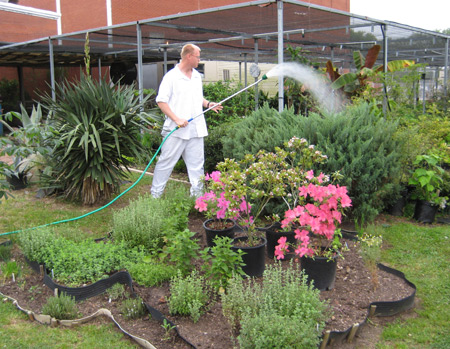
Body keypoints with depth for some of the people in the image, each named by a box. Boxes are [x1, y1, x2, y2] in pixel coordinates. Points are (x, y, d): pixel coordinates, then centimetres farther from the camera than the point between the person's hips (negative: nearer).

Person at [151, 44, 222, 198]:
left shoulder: (197, 76, 15)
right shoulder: (171, 76, -8)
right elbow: (161, 101, -11)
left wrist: (209, 104, 7)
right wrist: (176, 119, -18)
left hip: (196, 129, 6)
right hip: (176, 130, -6)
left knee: (196, 164, 9)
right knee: (166, 163, 1)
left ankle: (197, 194, 18)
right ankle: (155, 195, 12)